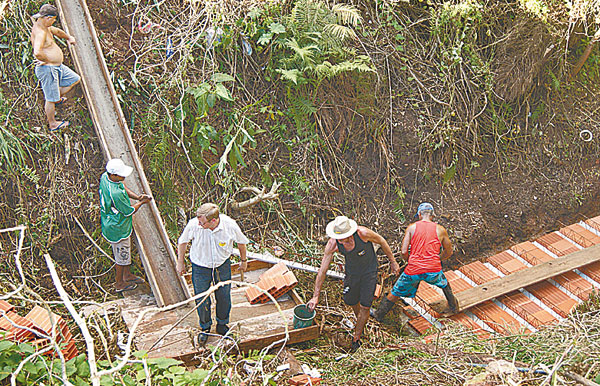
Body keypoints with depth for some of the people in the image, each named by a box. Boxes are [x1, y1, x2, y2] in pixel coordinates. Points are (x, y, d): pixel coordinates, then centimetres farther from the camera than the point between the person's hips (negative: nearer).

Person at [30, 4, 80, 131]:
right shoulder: (39, 32, -26)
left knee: (75, 79, 20)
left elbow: (57, 31, 32)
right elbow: (37, 52, -41)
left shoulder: (45, 27, 7)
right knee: (51, 99, 4)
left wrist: (68, 37, 35)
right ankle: (53, 124, 20)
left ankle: (57, 98, 32)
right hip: (47, 69, -10)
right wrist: (46, 59, -24)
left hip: (57, 66, 10)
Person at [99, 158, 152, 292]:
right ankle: (119, 283, 36)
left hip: (109, 223, 9)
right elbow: (129, 211, -23)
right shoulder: (116, 193, -39)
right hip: (118, 229, -9)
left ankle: (127, 275, 49)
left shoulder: (105, 177, -11)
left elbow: (123, 187, 8)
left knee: (126, 251, 28)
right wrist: (142, 202, -6)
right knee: (122, 256, 14)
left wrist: (137, 196, -5)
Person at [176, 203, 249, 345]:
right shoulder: (193, 224, -28)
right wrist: (180, 263, 4)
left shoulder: (230, 225, -26)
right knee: (201, 300, 7)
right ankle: (205, 328, 34)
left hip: (222, 265, 1)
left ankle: (222, 325, 39)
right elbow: (182, 242, -7)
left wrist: (243, 261, 11)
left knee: (224, 298, 12)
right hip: (200, 267, -1)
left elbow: (241, 242, -4)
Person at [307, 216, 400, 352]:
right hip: (352, 271, 3)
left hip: (369, 271, -3)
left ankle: (356, 339, 16)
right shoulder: (333, 244, -28)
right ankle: (360, 322, 51)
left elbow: (382, 241, -13)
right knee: (351, 301, 17)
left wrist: (393, 262, -2)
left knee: (365, 306, -4)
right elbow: (322, 271, -20)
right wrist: (316, 296, -17)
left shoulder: (363, 233, -35)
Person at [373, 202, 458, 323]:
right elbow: (449, 252, 19)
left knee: (395, 293, 19)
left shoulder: (411, 227, 5)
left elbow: (404, 252, -1)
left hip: (413, 271, -1)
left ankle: (379, 315, 28)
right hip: (433, 270, 1)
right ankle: (454, 307, 50)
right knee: (444, 284, 35)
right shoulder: (440, 230, 8)